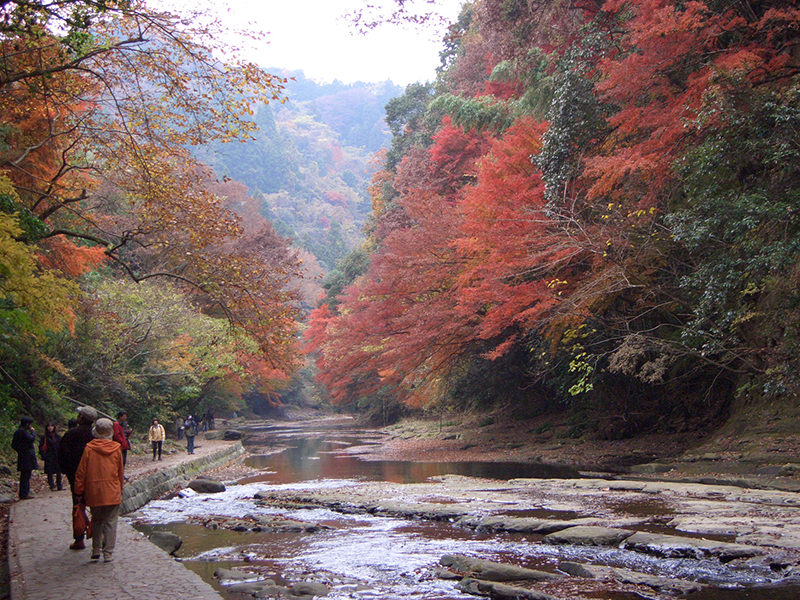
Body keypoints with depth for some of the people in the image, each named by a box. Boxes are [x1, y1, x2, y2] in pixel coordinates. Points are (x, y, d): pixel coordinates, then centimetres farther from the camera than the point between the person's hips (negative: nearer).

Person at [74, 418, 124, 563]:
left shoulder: (89, 448, -6)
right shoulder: (116, 449, -3)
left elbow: (81, 472, -2)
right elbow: (120, 472, 6)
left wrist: (79, 491, 7)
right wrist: (120, 488, 18)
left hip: (94, 492, 1)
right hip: (113, 493, 0)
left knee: (96, 521, 17)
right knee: (110, 522, 4)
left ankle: (96, 550, 17)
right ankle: (108, 553, 4)